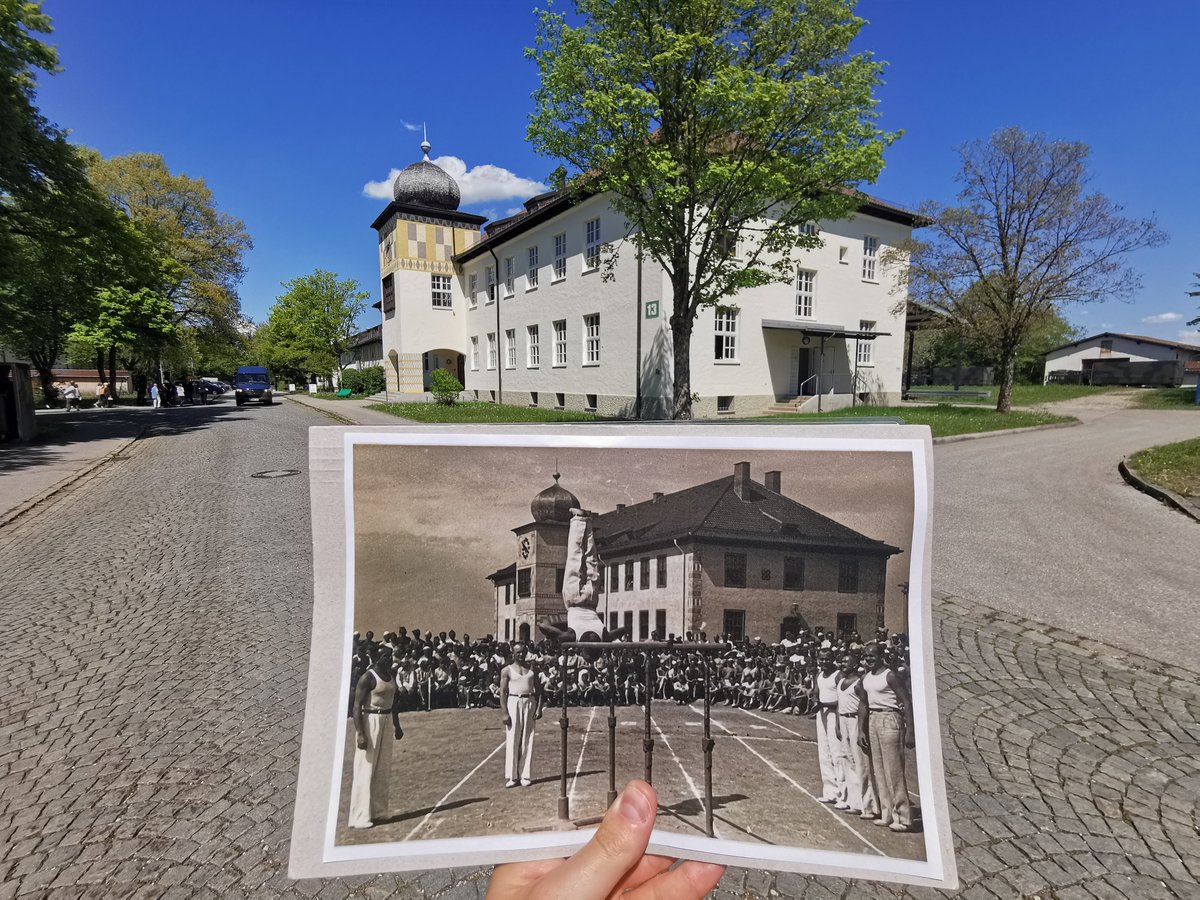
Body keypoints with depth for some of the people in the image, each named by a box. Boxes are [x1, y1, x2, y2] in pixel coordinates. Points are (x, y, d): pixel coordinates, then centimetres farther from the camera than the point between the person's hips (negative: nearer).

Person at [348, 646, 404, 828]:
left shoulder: (391, 676, 9)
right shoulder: (367, 677, -15)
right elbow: (357, 706, -18)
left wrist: (397, 725, 20)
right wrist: (360, 733, -24)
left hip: (386, 722, 8)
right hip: (370, 722, -8)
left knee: (383, 769, 13)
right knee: (365, 770, -4)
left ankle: (377, 811, 24)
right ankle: (360, 817, 4)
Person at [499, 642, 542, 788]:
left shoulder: (532, 669, 10)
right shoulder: (507, 670, 1)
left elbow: (538, 689, 8)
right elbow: (502, 692, -3)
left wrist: (539, 707, -3)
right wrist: (504, 713, -11)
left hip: (530, 702, 3)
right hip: (513, 702, -2)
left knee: (527, 741, 4)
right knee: (512, 741, 0)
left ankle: (525, 776, 12)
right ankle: (512, 776, 8)